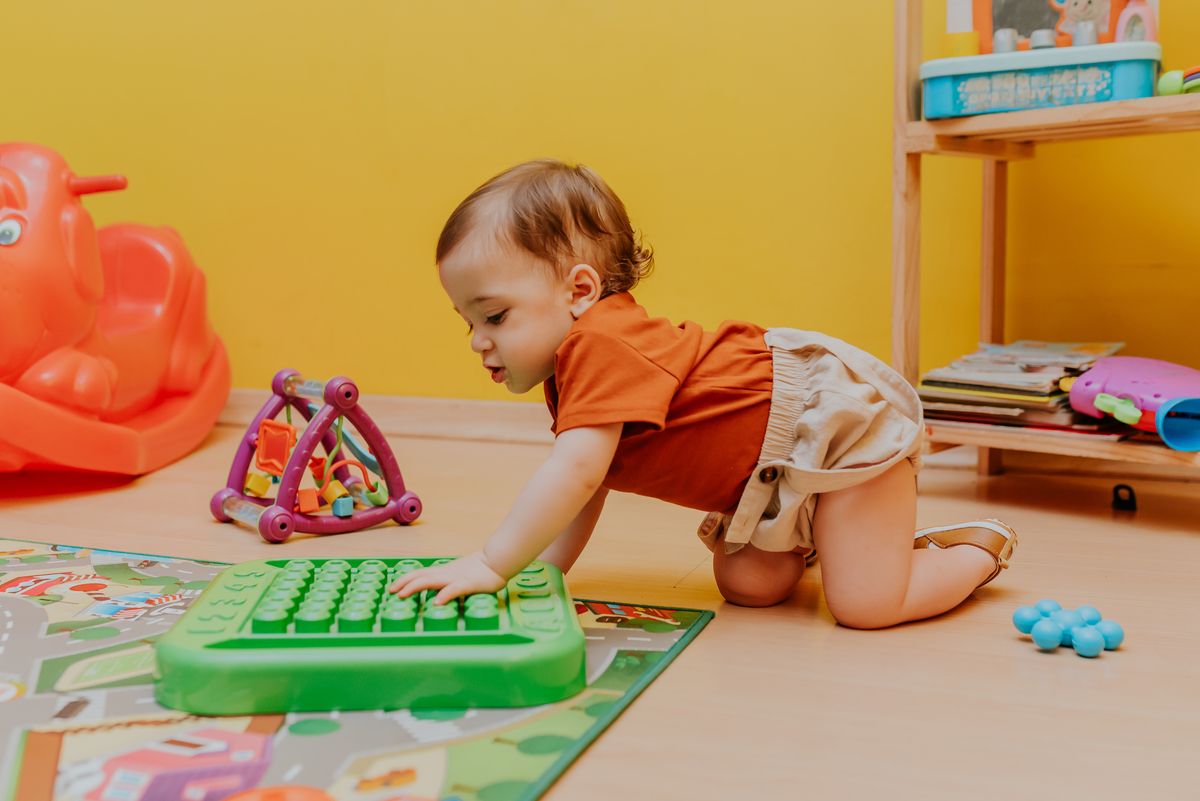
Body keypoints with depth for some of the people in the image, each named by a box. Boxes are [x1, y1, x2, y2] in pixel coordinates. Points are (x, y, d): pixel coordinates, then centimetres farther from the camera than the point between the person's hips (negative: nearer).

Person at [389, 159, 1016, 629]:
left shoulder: (600, 344, -27)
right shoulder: (572, 373, 6)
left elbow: (576, 472, -38)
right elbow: (586, 490, 10)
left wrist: (492, 565, -34)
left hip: (838, 413, -10)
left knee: (865, 605, -12)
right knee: (748, 585, 3)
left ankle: (979, 548, 12)